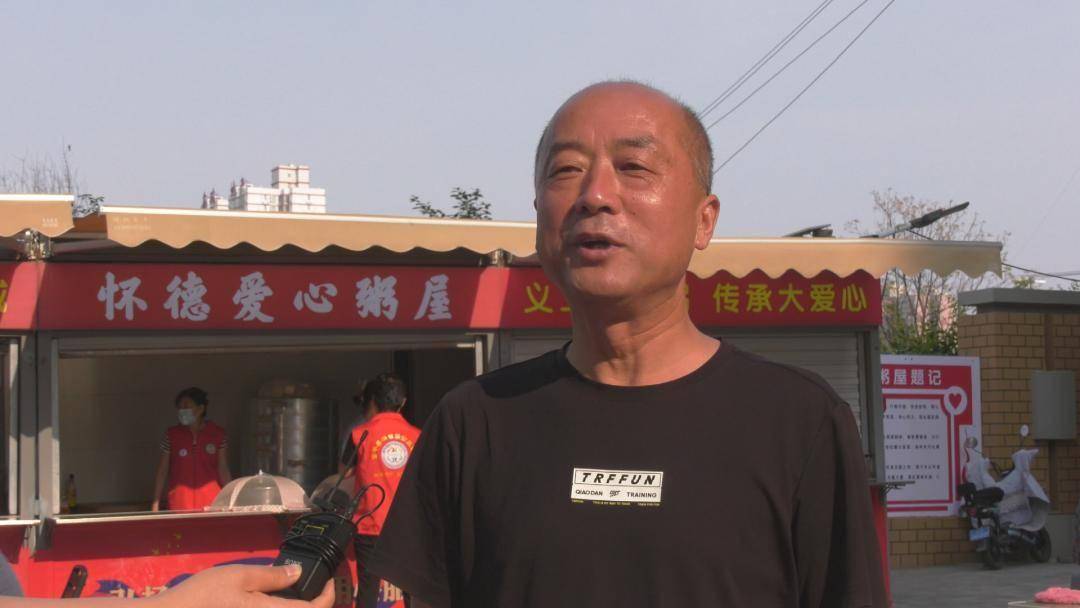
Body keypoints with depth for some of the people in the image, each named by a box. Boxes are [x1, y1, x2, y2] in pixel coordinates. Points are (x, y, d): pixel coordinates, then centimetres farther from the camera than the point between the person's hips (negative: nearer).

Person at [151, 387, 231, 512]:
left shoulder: (217, 434, 5)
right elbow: (162, 471, 7)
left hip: (211, 501, 0)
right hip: (180, 503, 0)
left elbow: (223, 470, 7)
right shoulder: (172, 435, 5)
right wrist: (156, 503, 2)